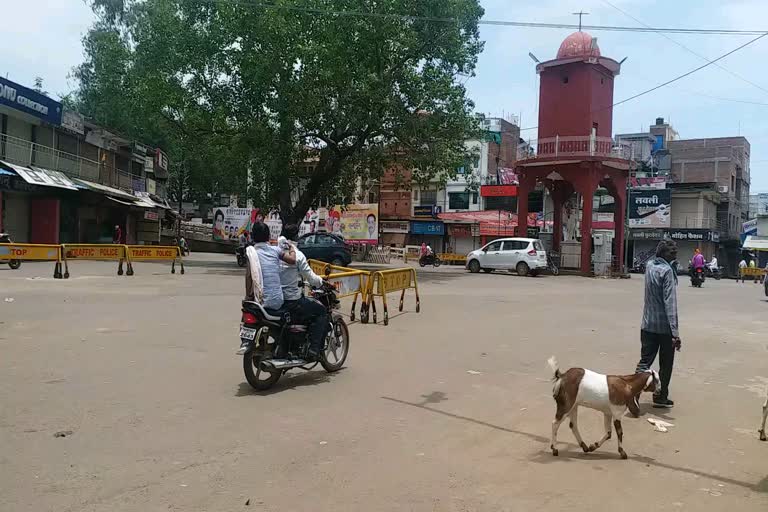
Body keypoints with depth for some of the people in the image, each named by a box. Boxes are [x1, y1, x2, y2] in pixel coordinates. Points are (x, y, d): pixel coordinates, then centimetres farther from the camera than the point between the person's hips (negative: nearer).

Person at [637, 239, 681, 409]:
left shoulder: (649, 265, 3)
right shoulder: (667, 271, -17)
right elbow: (670, 303, -23)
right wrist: (675, 332, -25)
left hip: (648, 324, 6)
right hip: (665, 326, -6)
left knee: (645, 361, 7)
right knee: (665, 364, 10)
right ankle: (660, 397, 19)